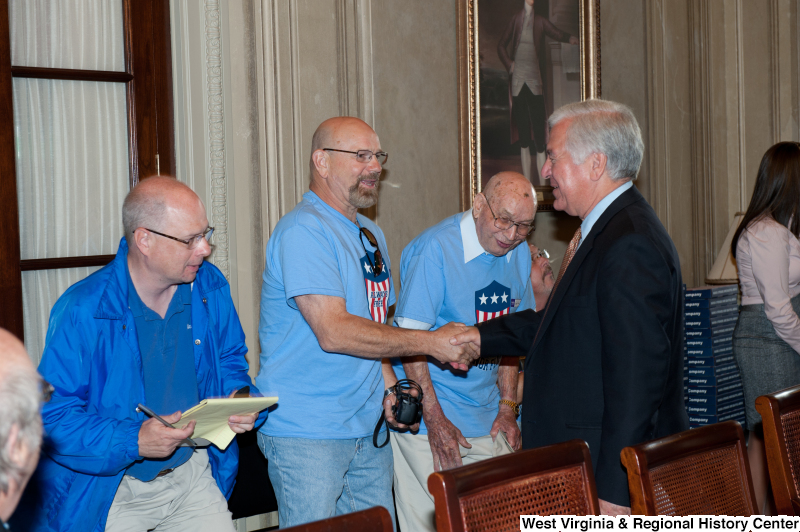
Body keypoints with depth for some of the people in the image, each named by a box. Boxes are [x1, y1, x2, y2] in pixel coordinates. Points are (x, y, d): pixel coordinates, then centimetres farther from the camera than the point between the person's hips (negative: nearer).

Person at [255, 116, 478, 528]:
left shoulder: (371, 234, 16)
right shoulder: (304, 229, -14)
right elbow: (334, 332, -23)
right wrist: (431, 343, -18)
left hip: (368, 428, 8)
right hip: (307, 432, -8)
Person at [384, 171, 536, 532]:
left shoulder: (519, 256, 7)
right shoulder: (434, 248, -15)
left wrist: (508, 405, 9)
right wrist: (434, 418, -17)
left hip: (488, 421, 6)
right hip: (429, 417, -6)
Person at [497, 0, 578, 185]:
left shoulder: (540, 22, 5)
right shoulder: (515, 21, 8)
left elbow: (556, 33, -10)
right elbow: (501, 45, 15)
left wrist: (569, 38, -29)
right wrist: (509, 64, 1)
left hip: (535, 80, -1)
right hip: (518, 81, 1)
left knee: (539, 134, -6)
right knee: (523, 137, 4)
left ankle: (542, 182, -4)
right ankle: (527, 182, 10)